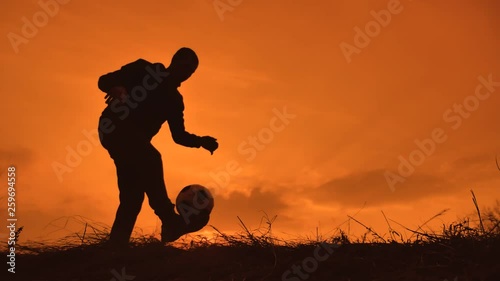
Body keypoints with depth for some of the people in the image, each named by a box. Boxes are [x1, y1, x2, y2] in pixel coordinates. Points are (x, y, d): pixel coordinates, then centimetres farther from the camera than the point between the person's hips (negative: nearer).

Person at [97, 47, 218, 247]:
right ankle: (171, 222, -38)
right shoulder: (144, 69, 6)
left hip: (136, 142, 7)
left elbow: (179, 135, 16)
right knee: (151, 158, -31)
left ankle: (117, 243, -4)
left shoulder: (174, 100, 20)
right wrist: (116, 88, -22)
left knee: (133, 195, -6)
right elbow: (104, 80, 2)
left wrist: (201, 141, -2)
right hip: (114, 127, -7)